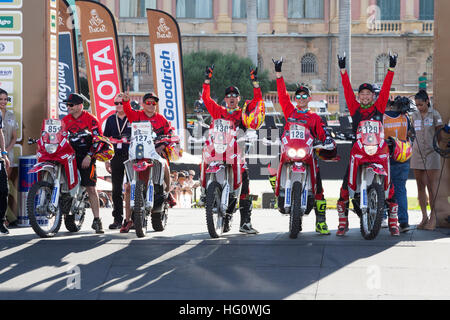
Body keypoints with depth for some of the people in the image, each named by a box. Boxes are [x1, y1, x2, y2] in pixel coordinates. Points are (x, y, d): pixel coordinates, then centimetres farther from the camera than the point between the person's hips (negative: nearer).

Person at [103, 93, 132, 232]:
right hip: (116, 158, 4)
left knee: (129, 188, -12)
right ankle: (118, 219, 13)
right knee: (117, 190, 7)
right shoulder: (111, 120, 15)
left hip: (131, 157, -4)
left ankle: (129, 218, -11)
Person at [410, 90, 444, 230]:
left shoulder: (434, 114, -1)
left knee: (432, 186, -5)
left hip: (431, 153, -4)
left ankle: (433, 218, -3)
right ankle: (424, 217, 11)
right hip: (417, 153, 4)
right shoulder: (414, 116, 11)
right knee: (420, 186, 5)